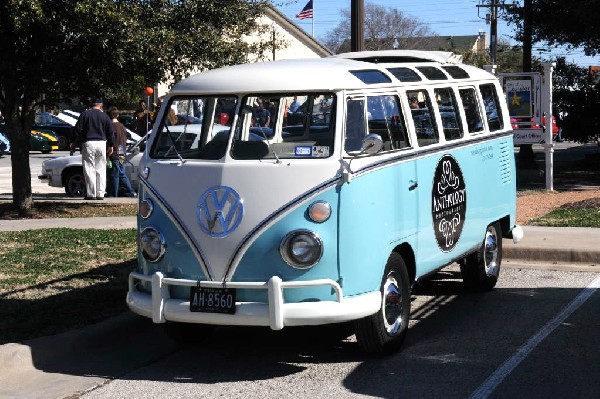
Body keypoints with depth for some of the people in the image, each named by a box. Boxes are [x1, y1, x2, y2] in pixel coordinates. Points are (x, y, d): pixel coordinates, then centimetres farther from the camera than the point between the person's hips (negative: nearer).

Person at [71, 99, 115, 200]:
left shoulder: (85, 114, 1)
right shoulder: (105, 116, 7)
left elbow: (78, 130, -2)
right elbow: (110, 132, 8)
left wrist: (75, 143, 6)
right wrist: (110, 145, 17)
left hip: (88, 143, -2)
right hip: (102, 144, 2)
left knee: (89, 170, 0)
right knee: (101, 170, 9)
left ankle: (91, 193, -3)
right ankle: (100, 193, 8)